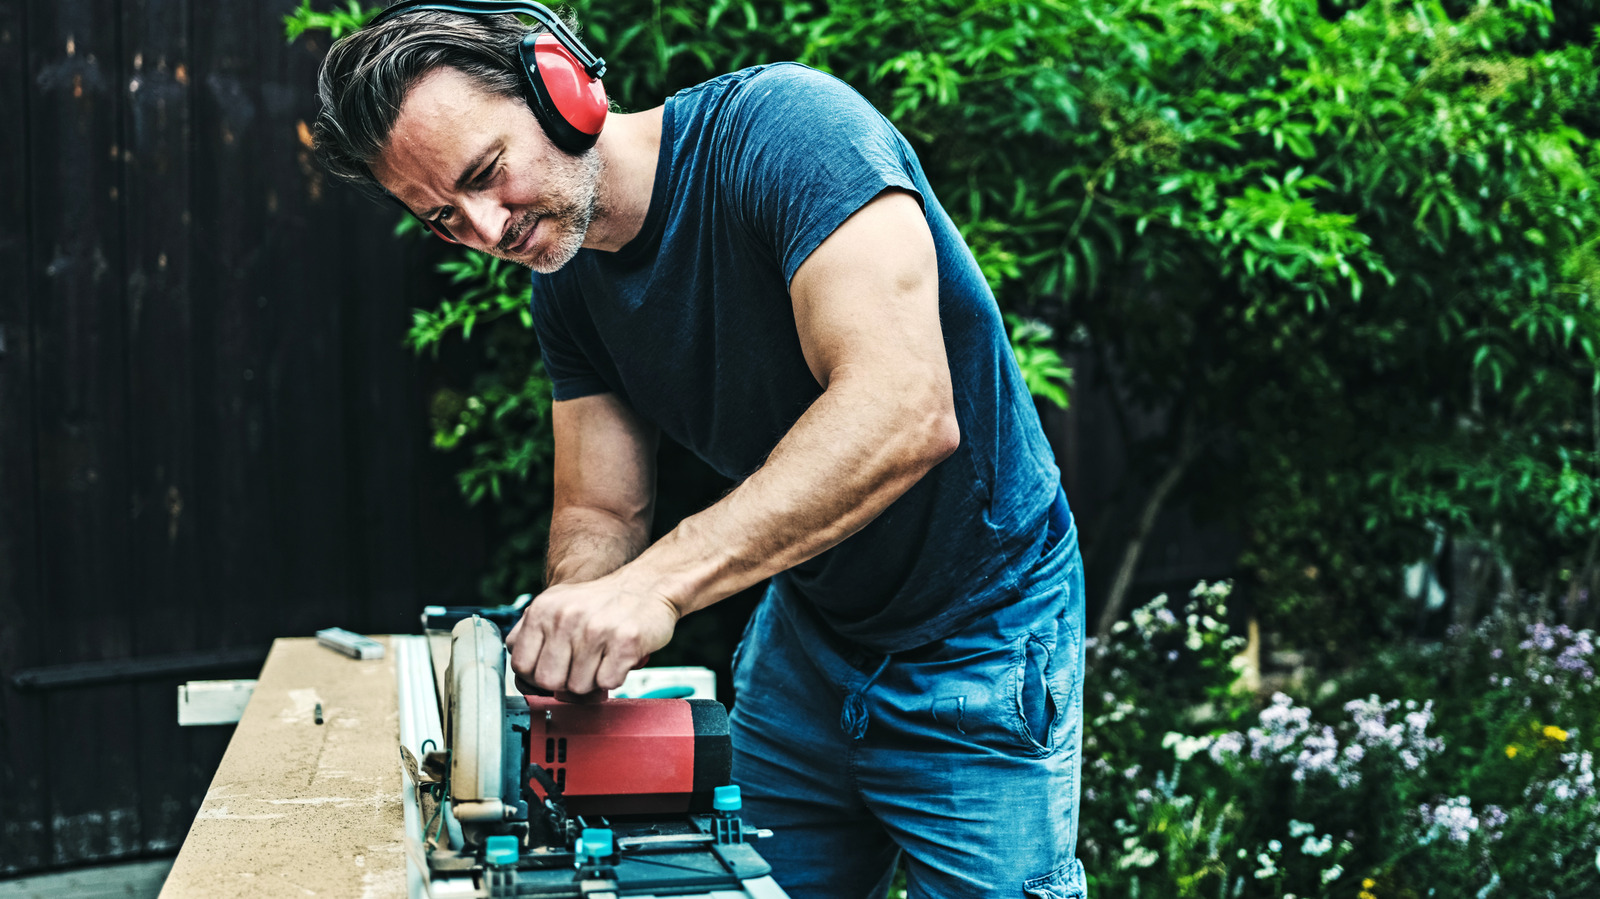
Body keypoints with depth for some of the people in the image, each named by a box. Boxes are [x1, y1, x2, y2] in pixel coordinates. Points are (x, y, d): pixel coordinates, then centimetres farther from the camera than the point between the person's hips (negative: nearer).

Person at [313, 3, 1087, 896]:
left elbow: (906, 412, -37)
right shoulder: (568, 285, -1)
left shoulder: (781, 126, -26)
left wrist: (657, 583, -42)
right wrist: (569, 636, -22)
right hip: (807, 629, 7)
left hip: (980, 637, -6)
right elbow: (602, 512, 2)